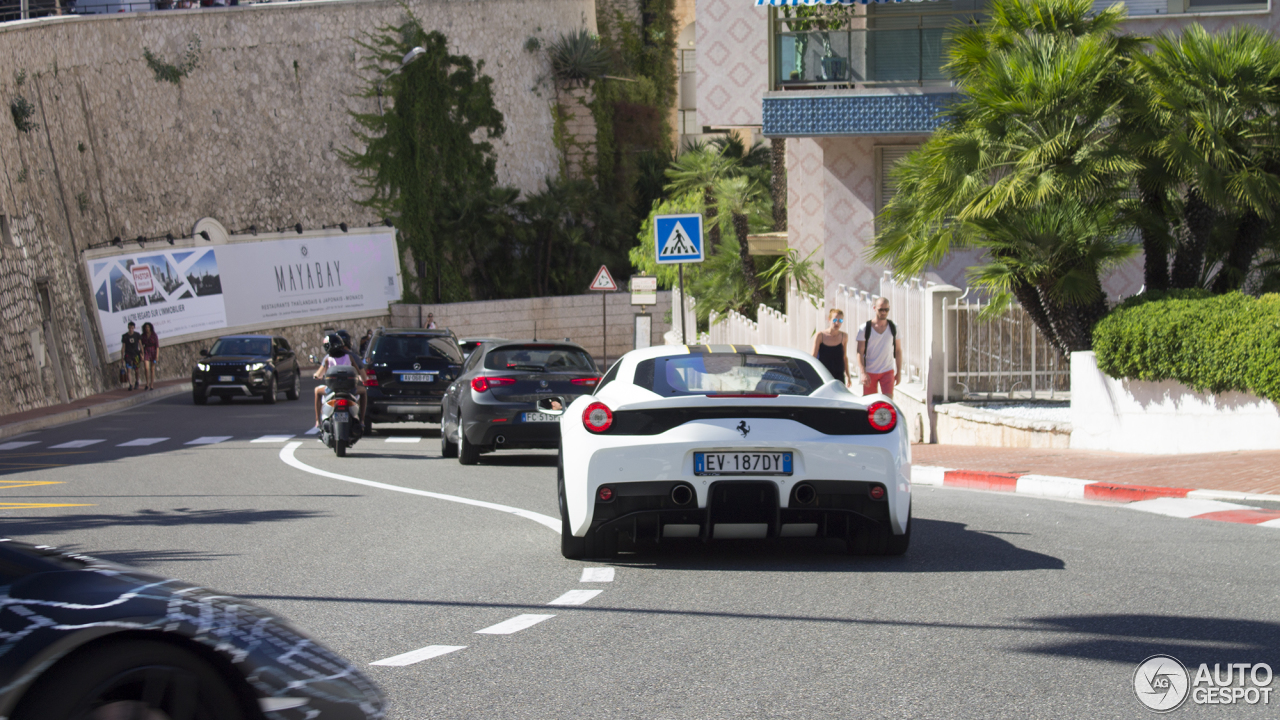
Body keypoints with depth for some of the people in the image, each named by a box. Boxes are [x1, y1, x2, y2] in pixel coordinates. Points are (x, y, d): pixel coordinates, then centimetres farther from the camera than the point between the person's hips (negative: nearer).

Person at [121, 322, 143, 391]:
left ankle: (136, 382, 30)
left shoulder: (137, 335, 0)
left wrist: (142, 354, -3)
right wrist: (122, 356, 2)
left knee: (136, 370, 9)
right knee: (129, 370, -11)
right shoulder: (124, 336, -1)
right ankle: (130, 384, -13)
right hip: (128, 354, -1)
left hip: (136, 354, 1)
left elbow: (140, 344, 2)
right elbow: (123, 347, 4)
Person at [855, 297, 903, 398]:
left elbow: (898, 351, 9)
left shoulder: (893, 328, 3)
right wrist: (863, 373, -17)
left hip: (888, 371, 1)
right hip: (869, 372, -1)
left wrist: (899, 372, 6)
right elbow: (860, 353, -7)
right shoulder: (864, 329, -5)